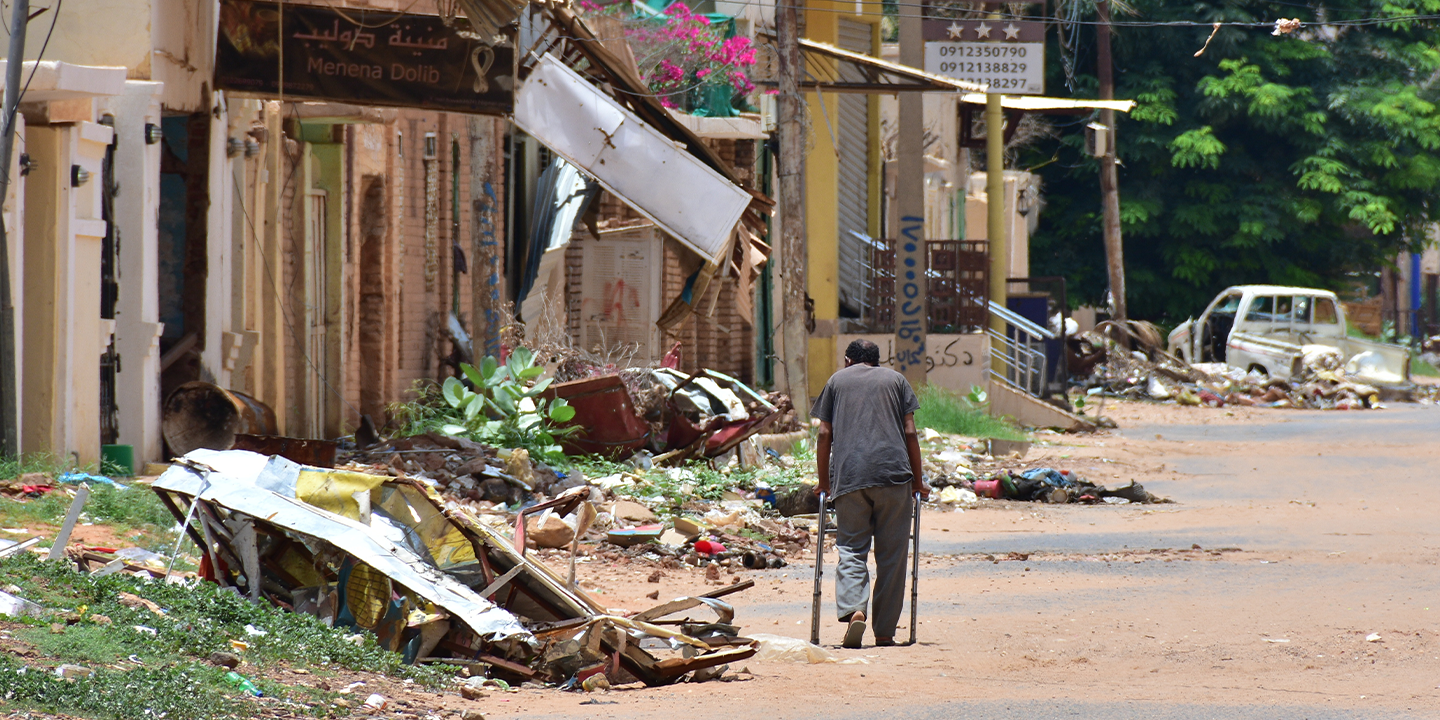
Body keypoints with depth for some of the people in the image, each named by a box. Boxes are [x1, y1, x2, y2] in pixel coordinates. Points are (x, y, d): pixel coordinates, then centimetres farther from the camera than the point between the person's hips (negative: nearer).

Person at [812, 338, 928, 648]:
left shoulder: (837, 381, 18)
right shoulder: (896, 380, 17)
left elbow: (825, 434, 11)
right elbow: (910, 432, 9)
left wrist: (823, 482, 19)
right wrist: (917, 481, 15)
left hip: (848, 475, 0)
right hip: (894, 473, 0)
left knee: (851, 549, 1)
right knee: (891, 555, 5)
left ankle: (852, 610, -23)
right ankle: (885, 631, 4)